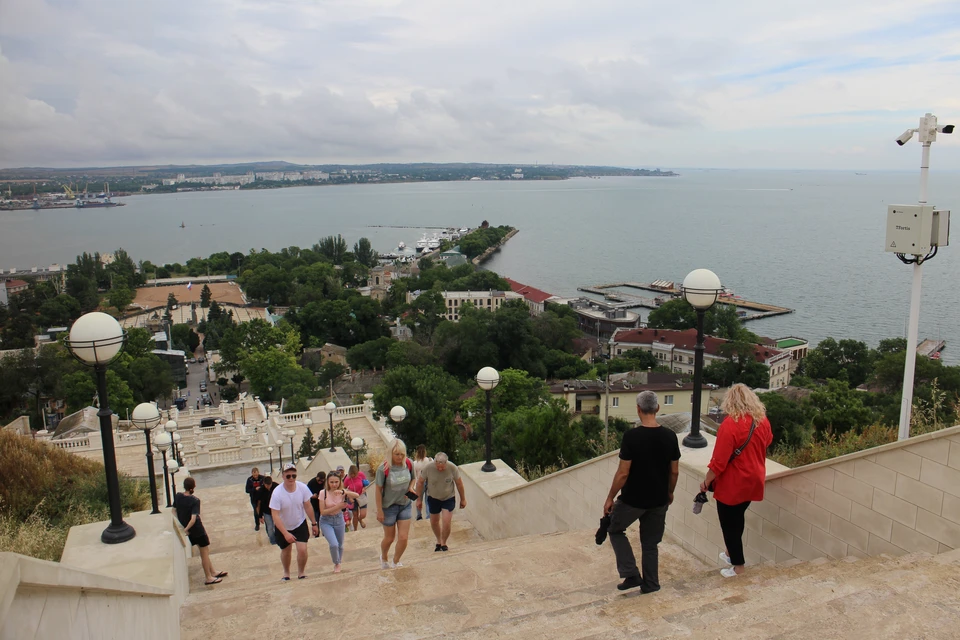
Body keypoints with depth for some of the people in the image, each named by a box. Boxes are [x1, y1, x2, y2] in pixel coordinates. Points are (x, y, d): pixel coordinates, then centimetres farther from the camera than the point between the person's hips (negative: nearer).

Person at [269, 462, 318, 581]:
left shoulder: (303, 488, -20)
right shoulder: (277, 493, -29)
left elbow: (308, 506, -5)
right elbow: (275, 516, -29)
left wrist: (313, 523, 3)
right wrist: (286, 533, -35)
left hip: (300, 524, 1)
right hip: (283, 527, -1)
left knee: (302, 549, -12)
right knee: (285, 550, 16)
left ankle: (301, 572, 15)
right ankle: (286, 573, 44)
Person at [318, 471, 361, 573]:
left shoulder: (342, 491, -10)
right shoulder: (323, 493, -16)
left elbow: (356, 495, -27)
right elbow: (322, 512, -16)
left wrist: (343, 492, -41)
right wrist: (338, 506, -22)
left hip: (339, 520, 3)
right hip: (326, 522, -3)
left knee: (340, 545, 15)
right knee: (333, 544, -18)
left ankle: (339, 561, 48)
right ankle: (336, 564, 11)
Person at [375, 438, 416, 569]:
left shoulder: (409, 464, -10)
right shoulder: (383, 469, -22)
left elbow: (413, 478, 10)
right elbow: (378, 490, -14)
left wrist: (410, 488, -11)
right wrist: (379, 510, -12)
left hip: (405, 505, 3)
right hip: (389, 506, -3)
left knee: (403, 538, 1)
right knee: (389, 538, 14)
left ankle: (395, 562, 27)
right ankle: (384, 558, 46)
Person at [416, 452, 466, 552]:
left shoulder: (452, 468, -24)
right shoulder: (428, 468, -24)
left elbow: (459, 484, -8)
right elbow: (420, 483, -7)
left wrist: (463, 499, 2)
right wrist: (419, 499, -1)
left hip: (448, 498, -1)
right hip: (433, 498, 2)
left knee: (446, 523, -11)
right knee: (434, 522, 14)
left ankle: (443, 543, 15)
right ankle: (438, 541, 41)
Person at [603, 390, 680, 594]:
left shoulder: (631, 436, -20)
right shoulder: (670, 436, -6)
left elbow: (623, 473, -18)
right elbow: (674, 472, 2)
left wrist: (610, 498, -6)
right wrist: (670, 492, 20)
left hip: (633, 499, -4)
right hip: (659, 500, 4)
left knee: (615, 529, 20)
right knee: (650, 543, 20)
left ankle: (631, 575, 11)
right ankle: (650, 584, 27)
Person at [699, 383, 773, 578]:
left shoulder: (730, 424, -24)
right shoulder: (762, 420, -3)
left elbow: (719, 460, -22)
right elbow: (767, 441, 20)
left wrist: (707, 482, -10)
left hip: (733, 483, -7)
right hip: (753, 480, 7)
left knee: (729, 524, 10)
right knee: (737, 519, 24)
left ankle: (738, 565, 20)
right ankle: (732, 554, 38)